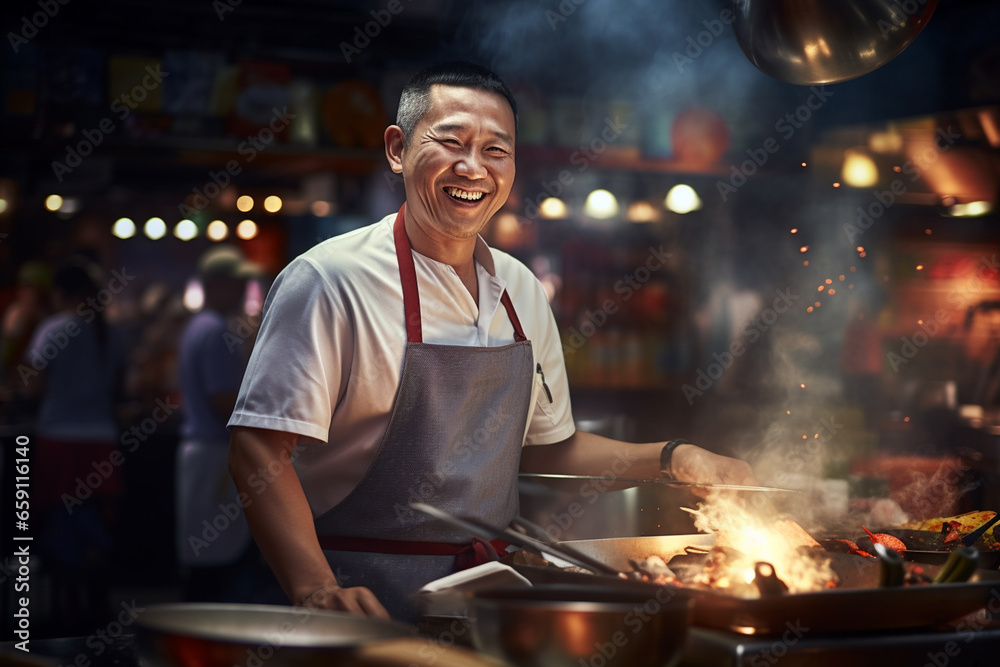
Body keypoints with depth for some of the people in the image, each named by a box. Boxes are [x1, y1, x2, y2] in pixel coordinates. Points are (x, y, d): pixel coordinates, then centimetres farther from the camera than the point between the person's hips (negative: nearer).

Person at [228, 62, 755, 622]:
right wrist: (317, 591, -27)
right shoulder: (331, 280, -9)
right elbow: (261, 448, -14)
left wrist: (672, 459, 7)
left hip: (493, 592, 7)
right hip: (371, 602, -7)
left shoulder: (521, 292, 10)